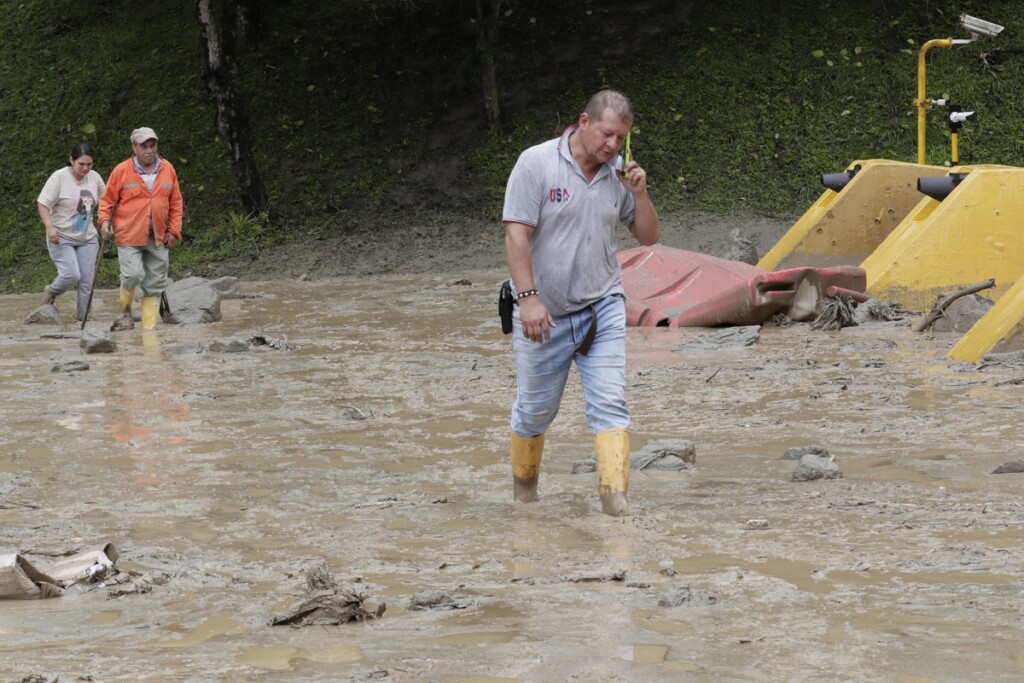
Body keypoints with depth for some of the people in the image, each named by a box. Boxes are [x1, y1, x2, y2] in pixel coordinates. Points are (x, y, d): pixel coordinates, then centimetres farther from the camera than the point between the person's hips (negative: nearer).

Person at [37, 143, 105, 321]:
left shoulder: (94, 177, 1)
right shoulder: (59, 177, -14)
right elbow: (42, 203, -14)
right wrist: (49, 226, -26)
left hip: (87, 238, 5)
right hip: (61, 236, -5)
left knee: (87, 280, 2)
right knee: (71, 275, -17)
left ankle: (84, 317, 13)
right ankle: (51, 292, 14)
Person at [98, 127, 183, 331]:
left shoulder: (167, 169, 6)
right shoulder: (121, 171, -3)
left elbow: (175, 202, 13)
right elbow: (107, 200, 3)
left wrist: (173, 230, 6)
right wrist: (105, 220, -13)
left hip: (158, 238, 4)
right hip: (129, 237, -4)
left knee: (155, 284, 3)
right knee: (133, 275, -18)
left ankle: (149, 329, 9)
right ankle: (126, 312, 9)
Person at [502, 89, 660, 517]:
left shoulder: (618, 173, 4)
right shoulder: (536, 164, -10)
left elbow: (648, 238, 11)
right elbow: (516, 234, -14)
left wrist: (640, 194, -8)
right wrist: (528, 297, -23)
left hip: (602, 309, 3)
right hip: (543, 314, -3)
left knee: (610, 403, -12)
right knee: (535, 409, 10)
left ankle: (614, 494, -18)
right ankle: (524, 483, 33)